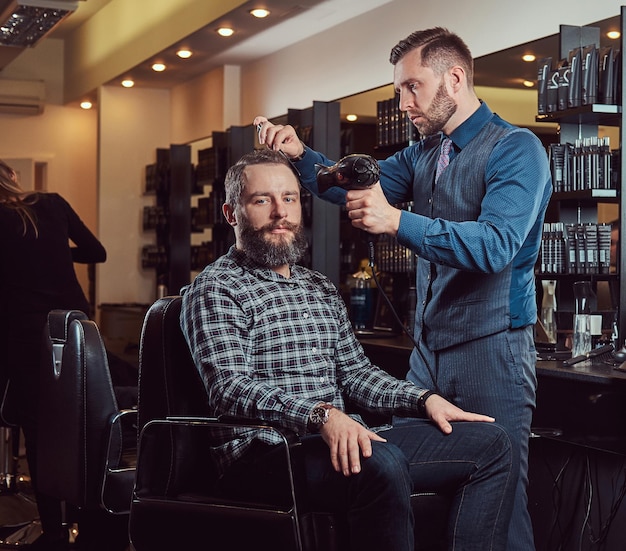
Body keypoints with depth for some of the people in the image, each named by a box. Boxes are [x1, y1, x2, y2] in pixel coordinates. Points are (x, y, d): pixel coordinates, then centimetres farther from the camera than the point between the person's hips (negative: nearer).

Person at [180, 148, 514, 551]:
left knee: (489, 441, -1)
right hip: (267, 452, -8)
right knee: (381, 462, -38)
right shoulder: (215, 289, -3)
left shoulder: (321, 288, 23)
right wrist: (320, 414, -31)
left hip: (344, 441, 8)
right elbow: (231, 389, -16)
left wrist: (423, 399, 5)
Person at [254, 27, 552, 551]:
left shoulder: (515, 149, -10)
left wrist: (398, 221, -31)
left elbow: (496, 246, -23)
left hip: (490, 348, -7)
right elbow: (355, 186, 8)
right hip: (428, 348, 7)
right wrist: (301, 154, -9)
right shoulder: (422, 153, 15)